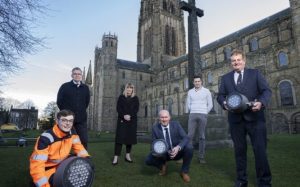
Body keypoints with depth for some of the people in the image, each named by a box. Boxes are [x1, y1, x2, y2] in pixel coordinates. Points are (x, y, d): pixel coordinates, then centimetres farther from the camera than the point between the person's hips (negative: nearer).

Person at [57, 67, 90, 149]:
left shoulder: (85, 88, 9)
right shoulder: (65, 86, 1)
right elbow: (59, 101, 4)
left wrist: (81, 111, 13)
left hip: (81, 118, 2)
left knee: (84, 140, 1)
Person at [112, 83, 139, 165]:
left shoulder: (135, 98, 11)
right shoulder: (121, 97, 9)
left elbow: (136, 109, 0)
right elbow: (118, 108, 0)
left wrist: (129, 116, -15)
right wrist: (124, 116, -16)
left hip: (132, 120, 2)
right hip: (122, 120, -1)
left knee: (130, 137, 2)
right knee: (119, 137, -8)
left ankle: (127, 156, 14)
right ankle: (116, 157, -8)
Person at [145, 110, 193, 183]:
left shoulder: (176, 125, -14)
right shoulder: (155, 128, -12)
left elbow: (186, 138, -22)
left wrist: (178, 148, -40)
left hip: (177, 151, 0)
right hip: (163, 154, 0)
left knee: (189, 147, -30)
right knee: (148, 160, -23)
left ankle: (184, 171, -5)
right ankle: (162, 165, 11)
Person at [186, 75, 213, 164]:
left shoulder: (206, 91, 4)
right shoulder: (190, 92, 10)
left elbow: (210, 105, 6)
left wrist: (204, 113, 9)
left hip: (203, 115, -1)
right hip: (192, 115, 2)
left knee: (202, 136, 1)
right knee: (190, 136, -4)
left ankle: (201, 157, 8)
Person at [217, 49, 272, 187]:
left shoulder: (255, 73, 10)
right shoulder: (225, 78, 14)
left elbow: (266, 90, 2)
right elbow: (220, 95, 9)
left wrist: (261, 102, -18)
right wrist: (224, 103, -13)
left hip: (255, 117, -1)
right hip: (235, 119, 2)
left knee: (260, 150, 2)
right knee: (239, 150, 9)